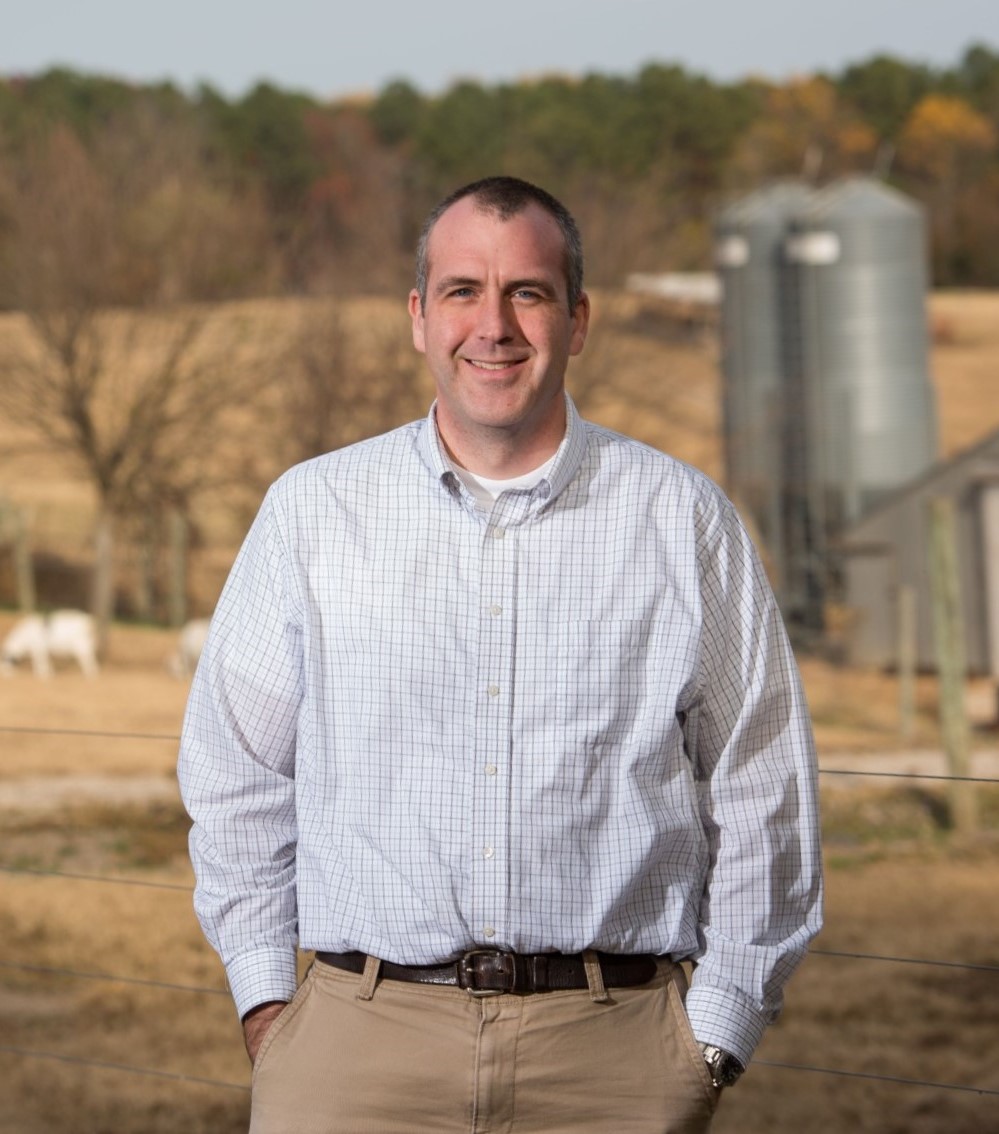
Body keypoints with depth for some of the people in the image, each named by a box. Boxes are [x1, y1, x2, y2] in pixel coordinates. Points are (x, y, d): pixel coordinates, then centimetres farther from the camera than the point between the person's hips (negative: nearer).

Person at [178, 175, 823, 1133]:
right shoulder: (313, 512, 7)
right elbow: (236, 778, 11)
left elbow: (760, 797, 7)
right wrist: (266, 1004, 5)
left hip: (614, 1053, 0)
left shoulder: (683, 520, 5)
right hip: (359, 1044, 0)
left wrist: (715, 1033, 3)